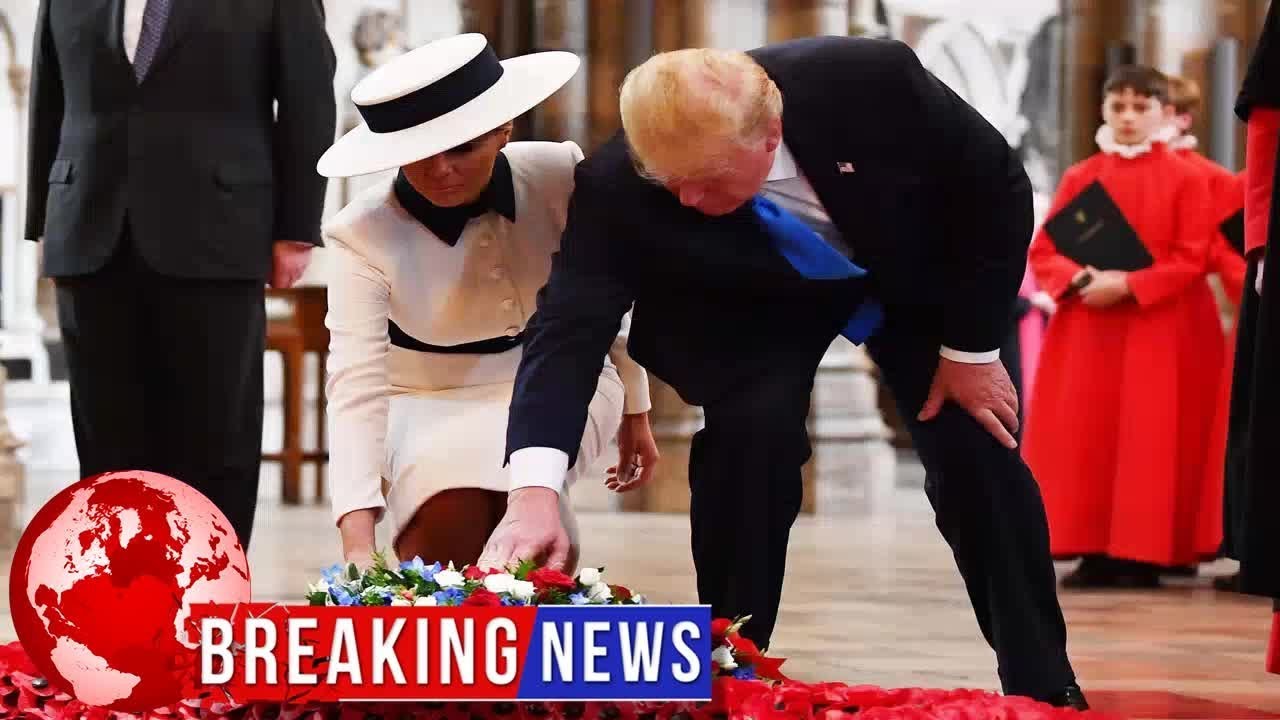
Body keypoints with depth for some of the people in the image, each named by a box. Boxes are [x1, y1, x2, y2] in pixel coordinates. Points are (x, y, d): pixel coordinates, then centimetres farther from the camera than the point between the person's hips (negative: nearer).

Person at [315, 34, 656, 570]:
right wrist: (358, 544, -45)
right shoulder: (362, 236, -24)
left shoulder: (560, 176, -19)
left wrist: (634, 411, 12)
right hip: (431, 402, -1)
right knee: (448, 510, -32)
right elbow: (356, 384, -34)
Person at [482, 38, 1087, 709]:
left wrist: (971, 348, -18)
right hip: (752, 303, 0)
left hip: (915, 272, 1)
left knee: (980, 451, -5)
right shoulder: (620, 187, -35)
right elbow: (570, 325, -39)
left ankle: (1042, 687, 11)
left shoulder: (872, 80, -37)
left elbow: (996, 187, -22)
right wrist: (534, 489, -53)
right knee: (750, 432, -25)